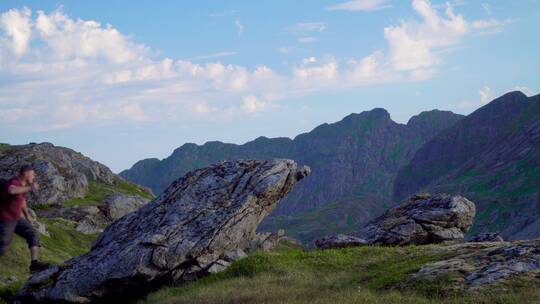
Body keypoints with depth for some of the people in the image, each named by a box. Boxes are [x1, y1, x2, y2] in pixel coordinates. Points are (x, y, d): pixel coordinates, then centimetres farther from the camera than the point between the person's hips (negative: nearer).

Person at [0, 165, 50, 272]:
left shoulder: (23, 185, 8)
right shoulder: (14, 182, -20)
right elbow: (11, 190, -47)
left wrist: (27, 214, 24)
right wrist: (30, 188, -42)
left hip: (17, 218, 9)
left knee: (34, 235, -5)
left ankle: (34, 263, -11)